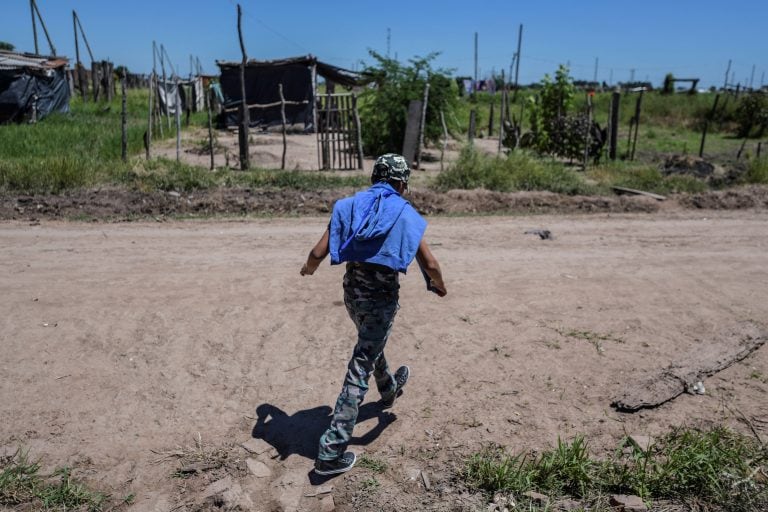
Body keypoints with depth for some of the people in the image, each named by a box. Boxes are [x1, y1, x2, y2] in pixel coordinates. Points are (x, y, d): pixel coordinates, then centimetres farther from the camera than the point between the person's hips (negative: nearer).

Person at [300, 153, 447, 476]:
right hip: (382, 295, -4)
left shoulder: (348, 205, 4)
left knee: (370, 342, 32)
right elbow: (429, 264, -6)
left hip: (352, 290, 5)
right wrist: (439, 287, 15)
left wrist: (309, 268, 19)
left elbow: (318, 252, -4)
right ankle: (332, 451, 2)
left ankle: (389, 389, 59)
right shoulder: (406, 214, -2)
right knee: (359, 371, 0)